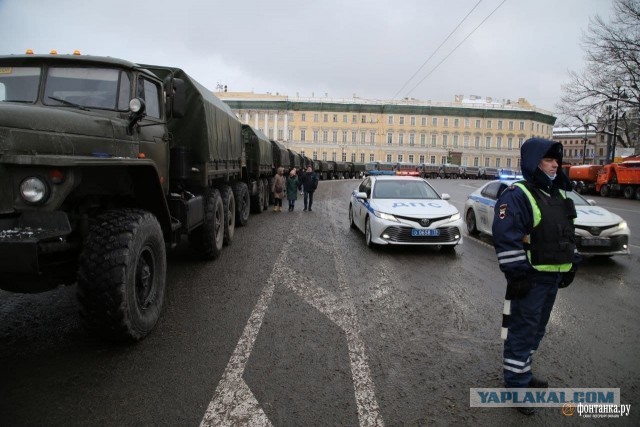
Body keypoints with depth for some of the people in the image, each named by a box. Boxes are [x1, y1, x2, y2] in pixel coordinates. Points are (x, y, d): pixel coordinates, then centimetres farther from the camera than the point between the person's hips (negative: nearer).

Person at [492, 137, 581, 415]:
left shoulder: (559, 195, 14)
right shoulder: (516, 195, -15)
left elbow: (568, 234, 24)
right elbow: (506, 239, -22)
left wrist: (572, 264, 20)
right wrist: (516, 274, -23)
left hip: (553, 276, 9)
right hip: (530, 277, -9)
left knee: (536, 328, 18)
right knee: (522, 330, -3)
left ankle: (521, 372, 34)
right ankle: (517, 385, 8)